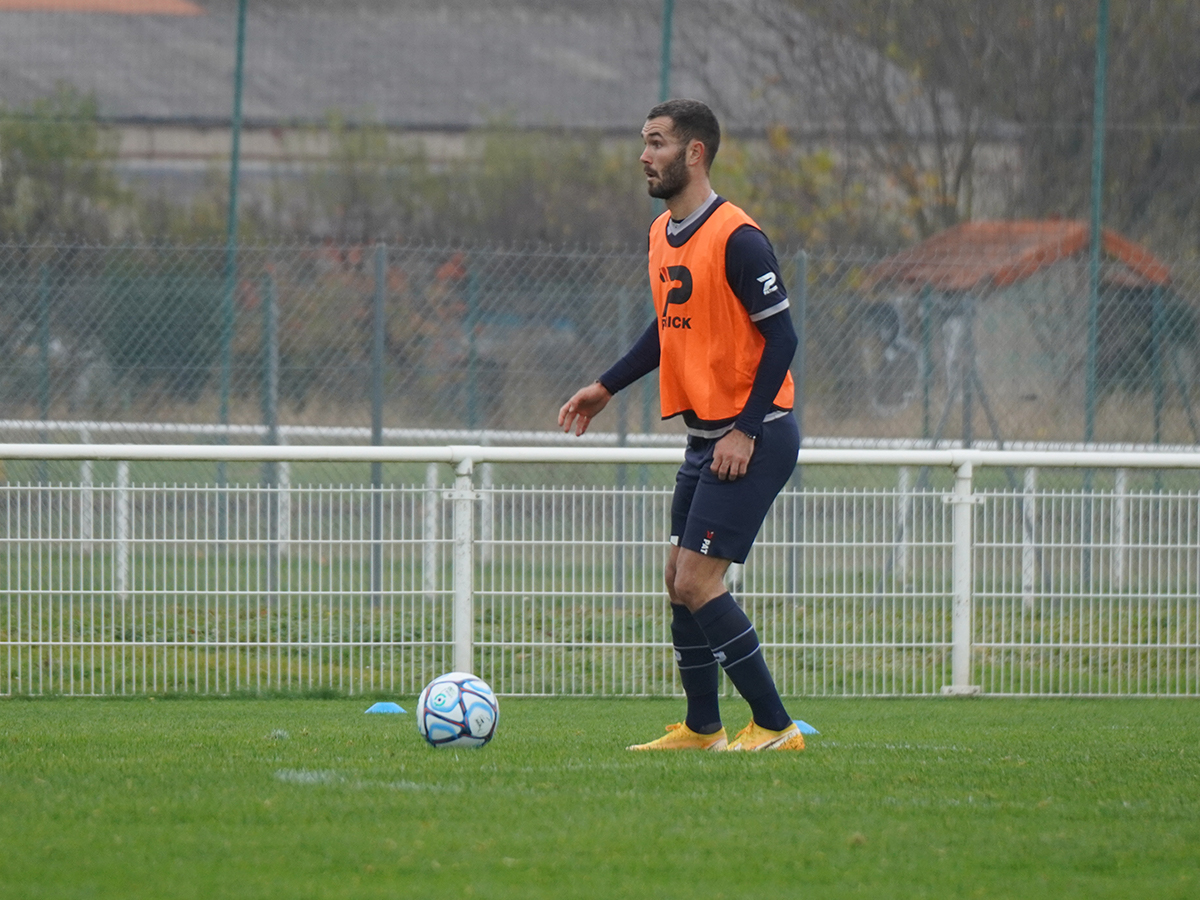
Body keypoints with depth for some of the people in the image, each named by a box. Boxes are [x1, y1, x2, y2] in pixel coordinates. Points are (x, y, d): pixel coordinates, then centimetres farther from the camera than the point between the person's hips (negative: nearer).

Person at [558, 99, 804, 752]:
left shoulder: (735, 239, -17)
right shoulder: (662, 235, 10)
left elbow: (781, 336, -18)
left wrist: (745, 432, -21)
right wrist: (605, 387, 21)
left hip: (752, 439, -9)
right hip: (705, 436, 9)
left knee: (697, 582, -13)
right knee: (680, 579, 11)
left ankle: (774, 727, -8)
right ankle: (701, 728, 21)